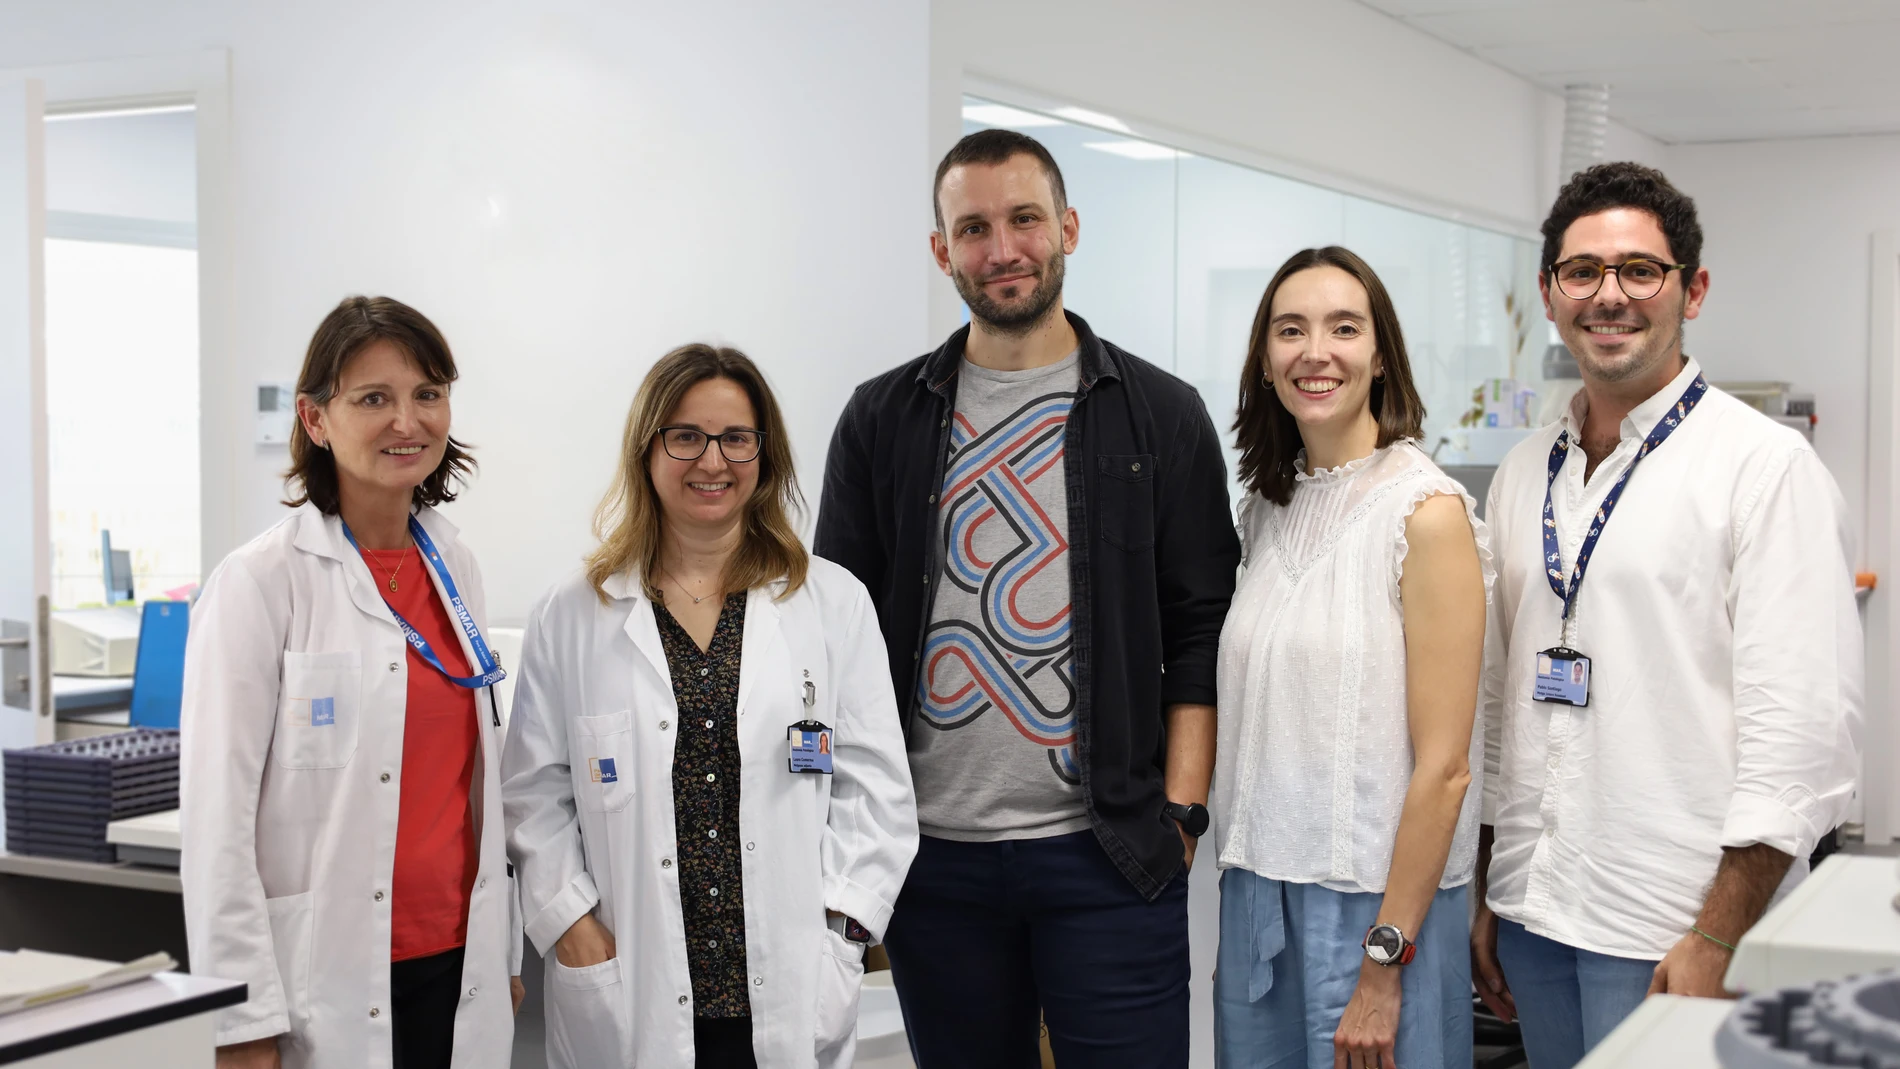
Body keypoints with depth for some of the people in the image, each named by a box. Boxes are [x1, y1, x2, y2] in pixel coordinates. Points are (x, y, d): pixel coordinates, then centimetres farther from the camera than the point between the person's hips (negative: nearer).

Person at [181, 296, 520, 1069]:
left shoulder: (455, 568, 8)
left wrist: (504, 954, 15)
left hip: (456, 969, 6)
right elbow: (216, 816, -12)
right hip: (327, 986, -5)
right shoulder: (260, 581, -10)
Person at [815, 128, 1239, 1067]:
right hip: (933, 849, 2)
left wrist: (1180, 811, -5)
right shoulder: (883, 420, 7)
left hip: (1109, 851, -2)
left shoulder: (1162, 416, 4)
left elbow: (1200, 630, 3)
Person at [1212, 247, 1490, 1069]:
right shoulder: (1270, 508, 8)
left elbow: (1442, 766, -14)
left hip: (1375, 900, -6)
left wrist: (1383, 967, -15)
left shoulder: (1426, 511, -11)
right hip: (1259, 889, 6)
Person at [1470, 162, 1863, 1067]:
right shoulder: (1522, 475, 11)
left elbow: (1803, 731, -14)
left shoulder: (1766, 466, -8)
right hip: (1534, 911, 6)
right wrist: (1481, 896, 13)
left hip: (1672, 928, -6)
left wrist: (1718, 942, -18)